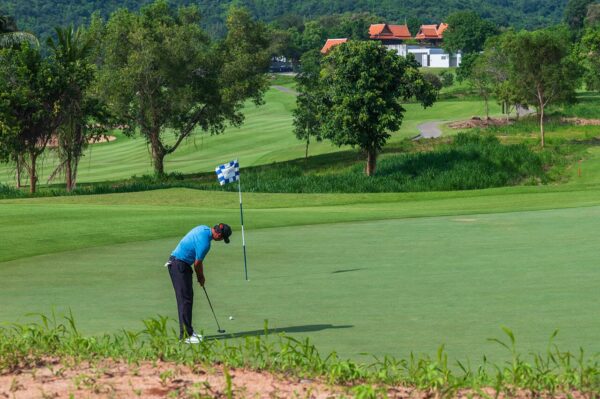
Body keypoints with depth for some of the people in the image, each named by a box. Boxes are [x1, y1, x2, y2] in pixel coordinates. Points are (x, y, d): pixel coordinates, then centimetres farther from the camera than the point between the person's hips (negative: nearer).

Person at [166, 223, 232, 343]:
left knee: (188, 297, 13)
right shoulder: (204, 243, -24)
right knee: (185, 299, -10)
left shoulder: (204, 229, 5)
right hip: (179, 265, -10)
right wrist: (201, 278, 7)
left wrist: (200, 276, 15)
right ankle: (185, 335, -11)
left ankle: (188, 331, 18)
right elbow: (197, 264, -12)